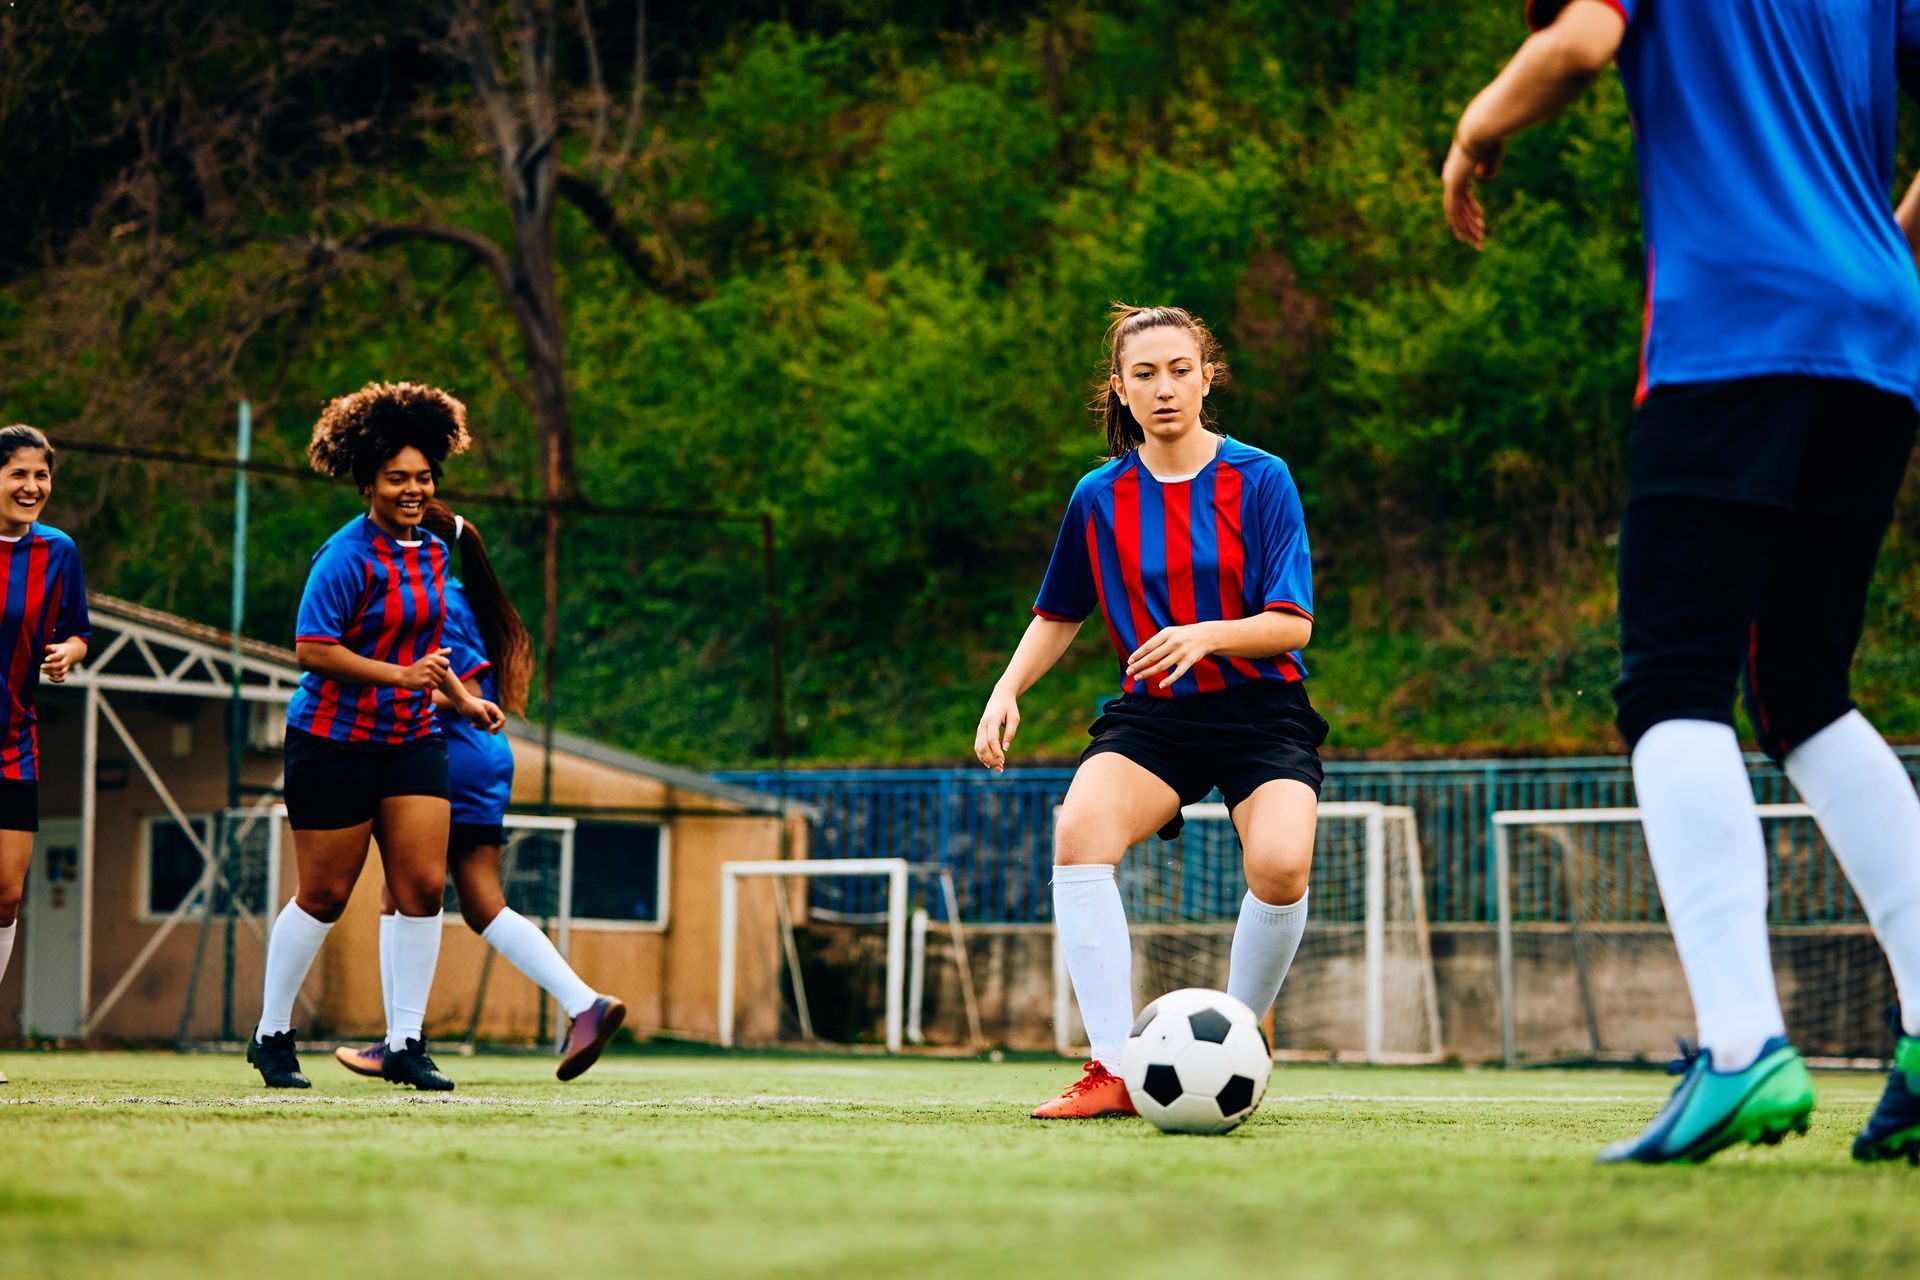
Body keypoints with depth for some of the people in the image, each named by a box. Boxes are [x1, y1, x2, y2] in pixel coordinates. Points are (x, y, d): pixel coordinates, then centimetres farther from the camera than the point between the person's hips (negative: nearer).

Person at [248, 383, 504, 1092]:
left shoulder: (433, 553, 9)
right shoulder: (348, 556, -15)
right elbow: (312, 650, -19)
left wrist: (462, 698, 22)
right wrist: (400, 674, -23)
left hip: (412, 740, 6)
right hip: (334, 741, -6)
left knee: (423, 884, -4)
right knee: (324, 894, 1)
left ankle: (405, 1044, 4)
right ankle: (272, 1037, 18)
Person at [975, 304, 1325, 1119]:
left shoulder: (1260, 480, -6)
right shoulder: (1100, 498, 3)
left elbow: (1293, 623, -11)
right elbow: (1059, 614, 17)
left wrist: (1204, 635, -29)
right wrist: (1007, 692, 0)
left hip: (1260, 710, -2)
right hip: (1152, 715, 2)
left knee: (1280, 866, -30)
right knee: (1078, 831, -29)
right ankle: (1113, 1069, -26)